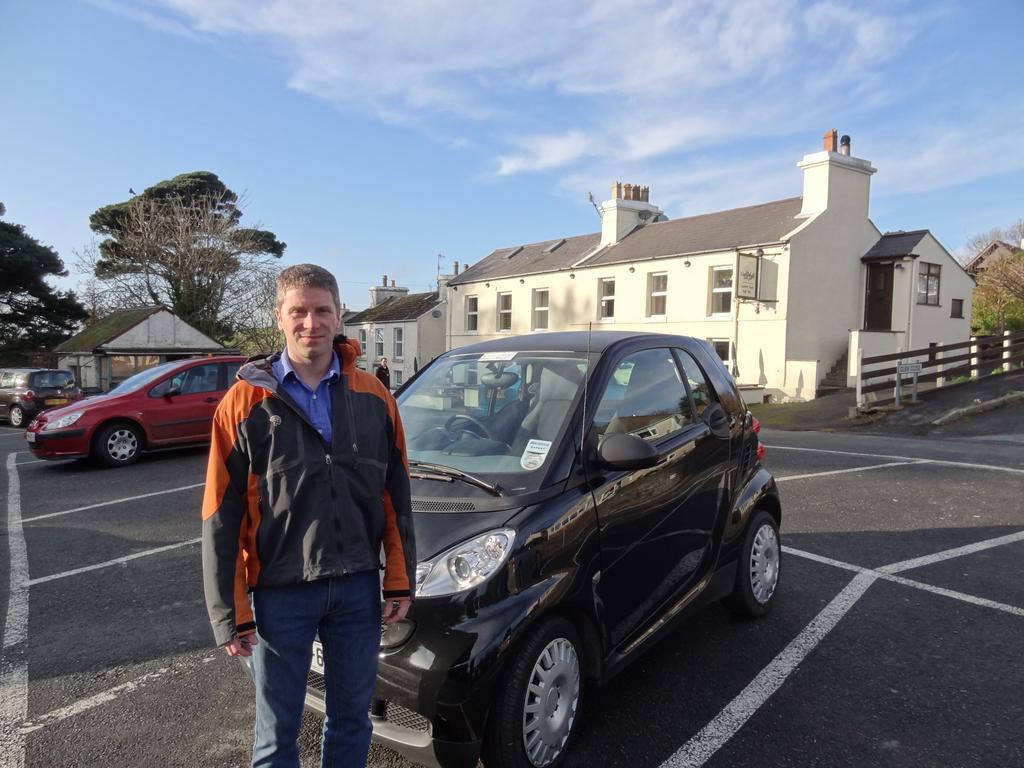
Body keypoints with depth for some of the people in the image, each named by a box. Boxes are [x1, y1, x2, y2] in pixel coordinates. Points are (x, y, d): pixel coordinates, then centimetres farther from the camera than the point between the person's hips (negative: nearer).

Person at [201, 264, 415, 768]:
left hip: (358, 587, 3)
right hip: (280, 593, -2)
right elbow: (221, 518, -6)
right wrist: (229, 613, -7)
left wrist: (400, 580, 2)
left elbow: (396, 498, 4)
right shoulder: (246, 403, -7)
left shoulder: (373, 398, 0)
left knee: (352, 718, 19)